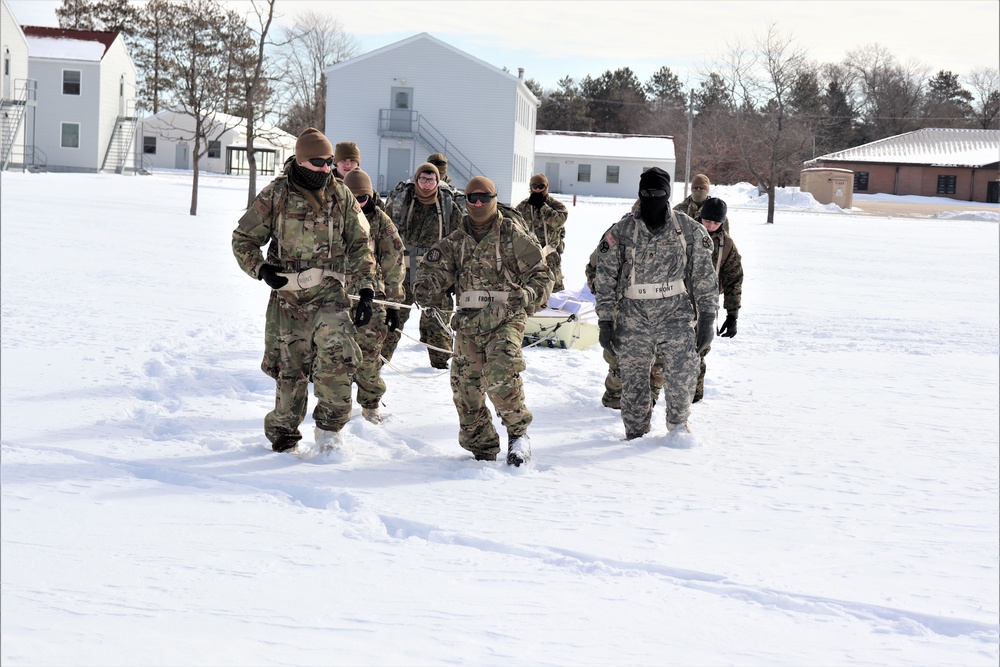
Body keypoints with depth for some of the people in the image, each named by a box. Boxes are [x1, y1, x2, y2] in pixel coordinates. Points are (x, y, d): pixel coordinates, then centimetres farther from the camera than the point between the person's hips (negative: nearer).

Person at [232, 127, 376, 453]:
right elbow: (243, 239, 7)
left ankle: (329, 426, -4)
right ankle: (282, 434, 23)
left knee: (338, 356, -20)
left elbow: (360, 245, 12)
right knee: (290, 369, 4)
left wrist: (366, 291, 4)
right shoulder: (275, 195, -1)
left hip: (330, 294, 1)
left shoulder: (341, 195, 6)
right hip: (287, 295, -1)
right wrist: (261, 269, -10)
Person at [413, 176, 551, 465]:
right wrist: (426, 288, -8)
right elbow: (434, 267, 14)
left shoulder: (513, 235, 3)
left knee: (501, 377, -27)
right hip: (468, 322, 5)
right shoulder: (456, 240, 15)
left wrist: (528, 296, -12)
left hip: (505, 320, -5)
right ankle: (482, 449, 17)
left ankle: (518, 431, -7)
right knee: (465, 388, 3)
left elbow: (540, 273, 5)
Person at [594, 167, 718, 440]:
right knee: (633, 380, 6)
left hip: (676, 313, -1)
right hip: (633, 318, 1)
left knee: (683, 372, -13)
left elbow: (704, 275, 5)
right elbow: (605, 278, 4)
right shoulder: (621, 231, 1)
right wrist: (605, 322, 1)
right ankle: (636, 434, 22)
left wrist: (707, 318, 1)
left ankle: (678, 423, 11)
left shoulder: (689, 230, 1)